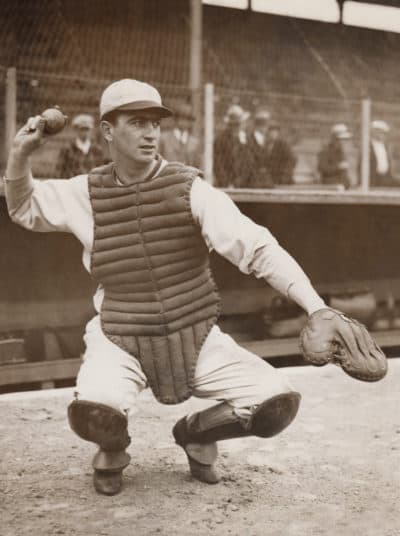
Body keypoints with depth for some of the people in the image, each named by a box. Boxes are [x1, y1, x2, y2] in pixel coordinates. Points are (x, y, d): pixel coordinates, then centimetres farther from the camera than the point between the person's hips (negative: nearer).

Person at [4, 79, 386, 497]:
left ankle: (194, 433, 14)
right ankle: (113, 448, 8)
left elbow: (259, 248, -21)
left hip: (196, 337, 0)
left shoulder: (190, 190, -12)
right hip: (120, 341, 0)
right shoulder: (85, 193, -2)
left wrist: (318, 309, -33)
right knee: (93, 410, -33)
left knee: (278, 401, -18)